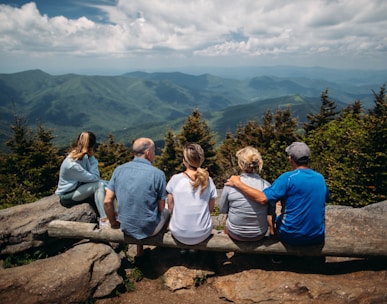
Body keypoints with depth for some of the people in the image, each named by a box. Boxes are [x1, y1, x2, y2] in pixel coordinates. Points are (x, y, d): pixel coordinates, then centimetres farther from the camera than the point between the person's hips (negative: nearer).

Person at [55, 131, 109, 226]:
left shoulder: (83, 156, -5)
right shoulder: (72, 164, -30)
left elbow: (94, 175, -11)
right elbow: (94, 178, -26)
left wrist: (91, 157, -20)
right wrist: (92, 157, -24)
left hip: (78, 187, 8)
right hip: (67, 196, -8)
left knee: (106, 184, -9)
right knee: (99, 185, -27)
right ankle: (104, 220, -27)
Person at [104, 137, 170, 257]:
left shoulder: (118, 170, -6)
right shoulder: (158, 174, -16)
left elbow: (107, 201, -6)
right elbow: (161, 207, -9)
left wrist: (113, 222, 10)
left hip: (126, 228, 4)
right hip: (149, 229, -3)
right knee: (167, 210, 26)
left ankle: (140, 251, 35)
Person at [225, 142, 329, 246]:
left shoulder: (288, 177, -20)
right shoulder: (320, 178, -2)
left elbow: (262, 198, -28)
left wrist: (238, 183, -21)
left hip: (292, 238, -4)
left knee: (277, 219, 26)